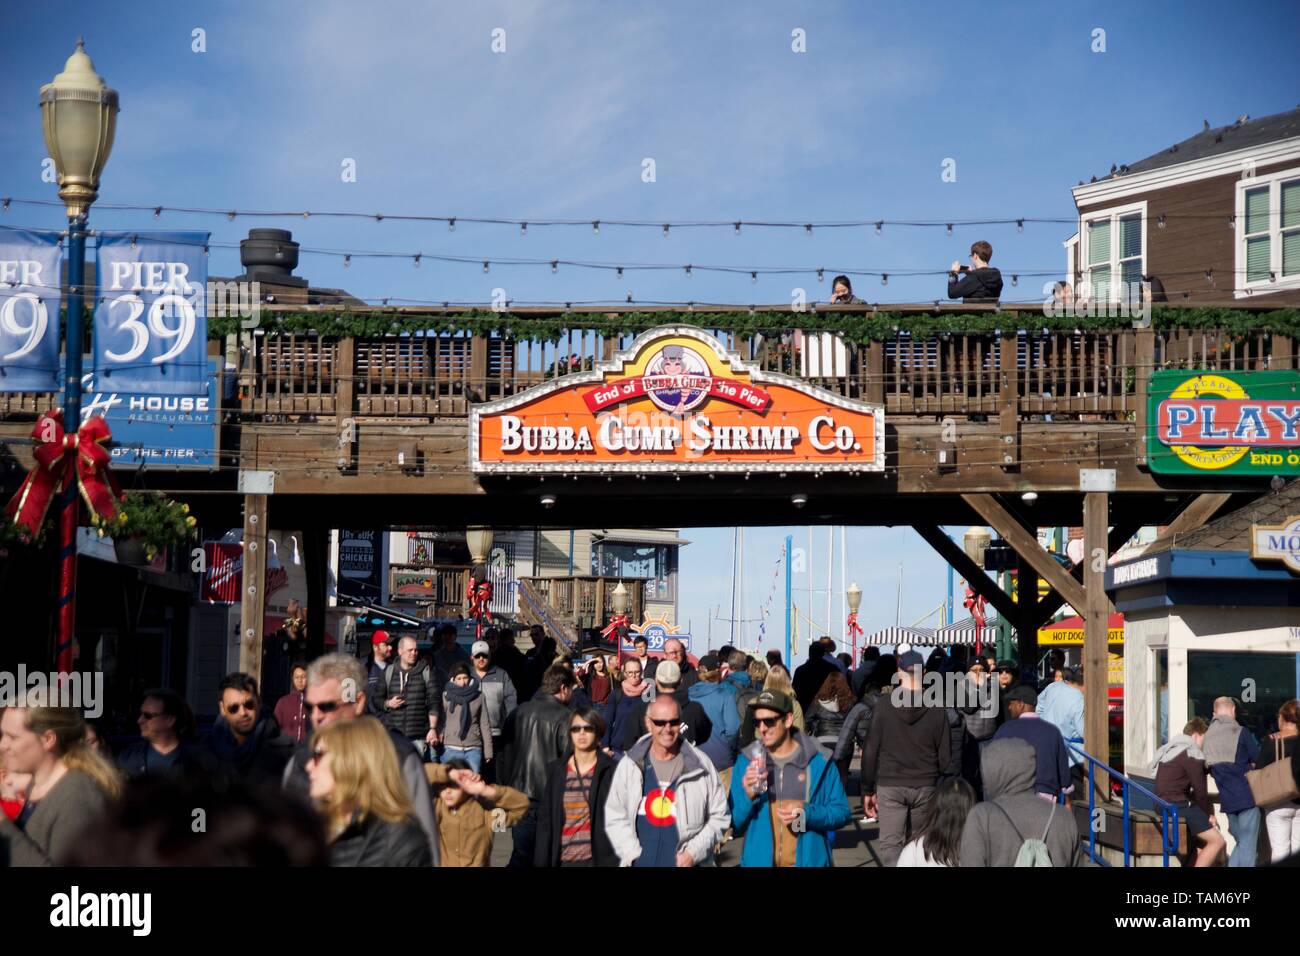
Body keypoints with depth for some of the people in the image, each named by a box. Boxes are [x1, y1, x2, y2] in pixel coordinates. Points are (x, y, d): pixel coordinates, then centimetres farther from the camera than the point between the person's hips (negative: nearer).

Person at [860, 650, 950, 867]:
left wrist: (868, 790, 6)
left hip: (890, 786, -2)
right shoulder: (937, 709, -1)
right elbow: (945, 754, 2)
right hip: (925, 786, 2)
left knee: (890, 845, -5)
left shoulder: (885, 707, -3)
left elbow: (870, 752, -1)